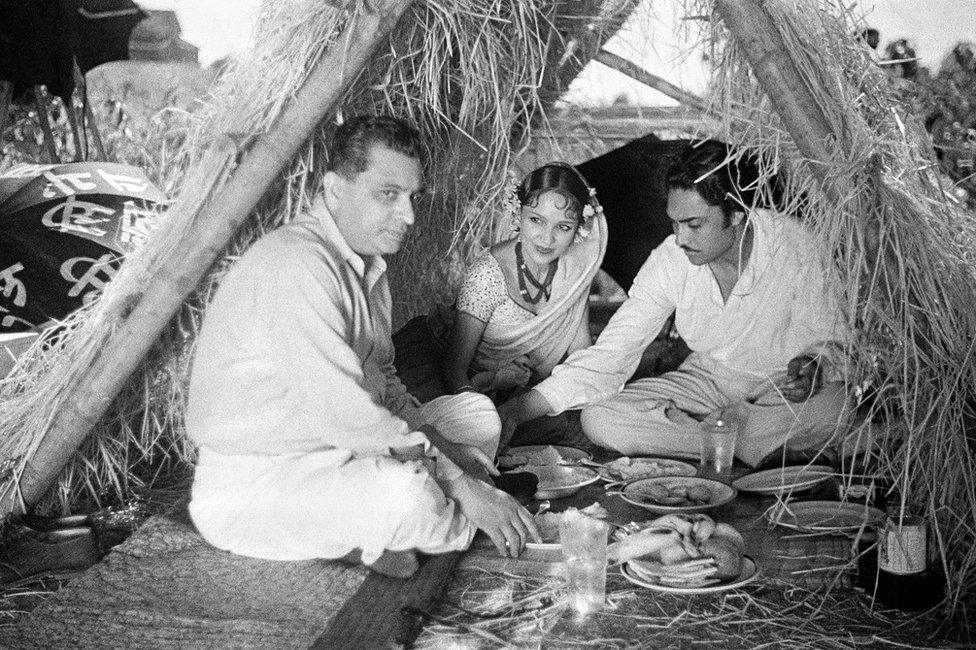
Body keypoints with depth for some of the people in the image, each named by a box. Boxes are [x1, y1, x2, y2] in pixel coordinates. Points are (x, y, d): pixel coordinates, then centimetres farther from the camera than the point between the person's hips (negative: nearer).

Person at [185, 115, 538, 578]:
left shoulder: (368, 260, 9)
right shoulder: (297, 265, -25)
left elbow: (379, 378, 15)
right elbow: (343, 414, -30)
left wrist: (436, 444, -3)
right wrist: (460, 483, -24)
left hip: (337, 451, 10)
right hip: (252, 485, -10)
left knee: (477, 413, 11)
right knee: (406, 492, -35)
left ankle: (360, 538, -2)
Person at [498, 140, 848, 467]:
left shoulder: (792, 245, -20)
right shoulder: (669, 261, -14)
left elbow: (830, 343, -9)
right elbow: (607, 357, -14)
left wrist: (812, 370, -34)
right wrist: (514, 411, -23)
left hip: (784, 386, -2)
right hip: (709, 381, 3)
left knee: (836, 405, -37)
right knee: (599, 419, -20)